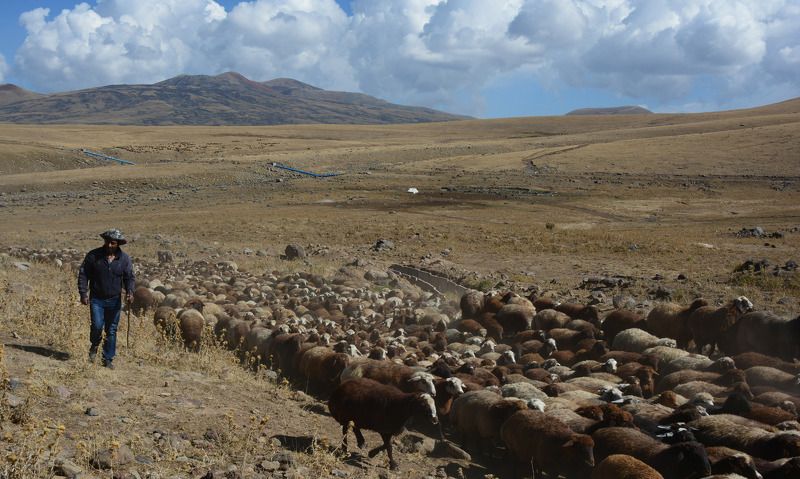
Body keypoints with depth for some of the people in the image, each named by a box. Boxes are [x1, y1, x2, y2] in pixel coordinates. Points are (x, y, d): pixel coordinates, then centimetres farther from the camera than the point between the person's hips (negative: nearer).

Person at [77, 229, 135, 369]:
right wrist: (83, 293, -10)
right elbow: (83, 275, -2)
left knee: (111, 331, 5)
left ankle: (108, 359, 17)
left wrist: (129, 291, -14)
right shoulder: (93, 255, -6)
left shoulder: (124, 259, -1)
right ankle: (94, 346, 18)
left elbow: (129, 277, 4)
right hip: (96, 299, -2)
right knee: (97, 326, -14)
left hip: (114, 301, 2)